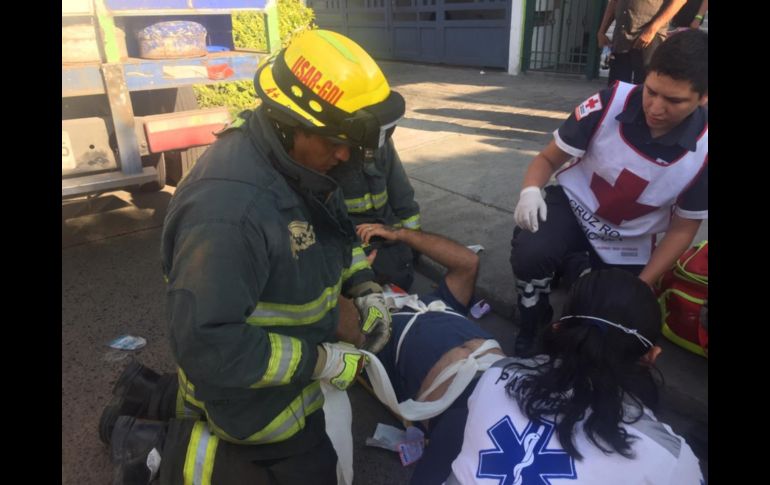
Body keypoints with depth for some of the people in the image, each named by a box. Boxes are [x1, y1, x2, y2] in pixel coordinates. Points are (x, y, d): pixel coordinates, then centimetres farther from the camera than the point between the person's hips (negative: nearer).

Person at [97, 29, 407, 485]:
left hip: (288, 347, 8)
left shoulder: (295, 159, -8)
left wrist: (366, 289, -2)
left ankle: (151, 398, 33)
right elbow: (207, 345, -34)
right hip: (252, 379, -8)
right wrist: (321, 361, -27)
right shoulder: (228, 209, -37)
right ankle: (162, 444, 11)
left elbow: (333, 228, 11)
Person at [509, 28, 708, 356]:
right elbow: (549, 158, -11)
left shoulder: (703, 151, -20)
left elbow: (682, 230, -6)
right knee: (529, 253, -33)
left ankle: (581, 271, 32)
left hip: (629, 243, 2)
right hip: (574, 204, -1)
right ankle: (530, 330, -1)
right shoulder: (609, 103, -23)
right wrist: (530, 190, -33)